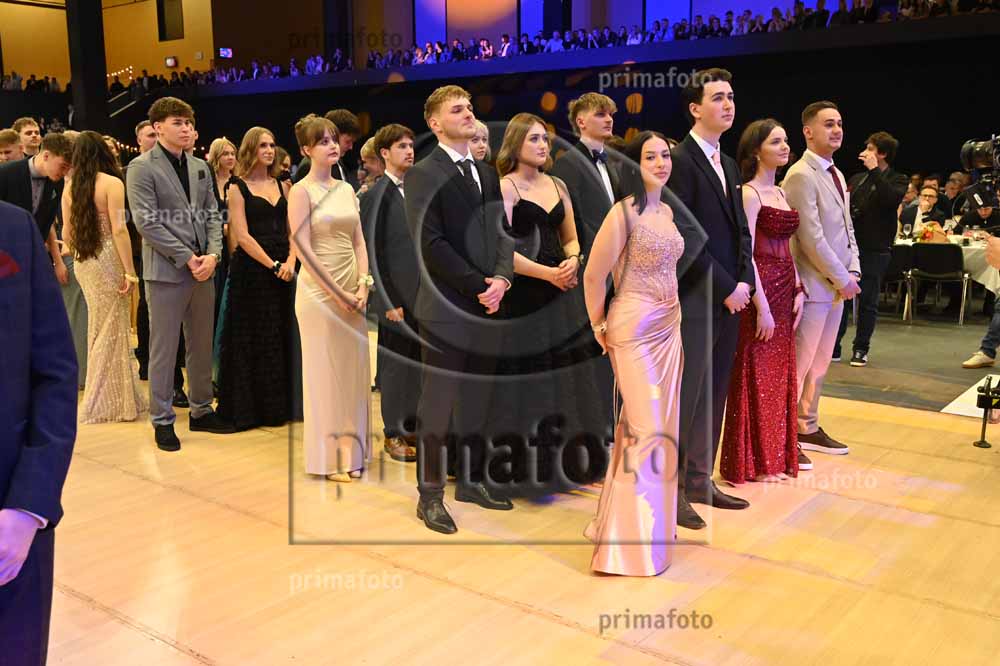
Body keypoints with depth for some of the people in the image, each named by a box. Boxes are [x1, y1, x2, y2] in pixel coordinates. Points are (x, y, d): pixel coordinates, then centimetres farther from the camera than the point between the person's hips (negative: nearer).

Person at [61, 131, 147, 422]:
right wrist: (130, 271, -15)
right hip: (107, 260, -6)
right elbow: (119, 230, -16)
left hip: (82, 262, 6)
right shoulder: (112, 183, -9)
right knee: (111, 330, 3)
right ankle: (108, 403, 11)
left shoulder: (70, 189, 7)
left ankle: (107, 397, 22)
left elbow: (66, 234, 9)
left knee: (99, 327, 15)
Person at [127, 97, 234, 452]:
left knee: (202, 346, 13)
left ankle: (201, 411, 26)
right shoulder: (141, 168, -5)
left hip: (203, 268, 6)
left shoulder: (200, 167, 13)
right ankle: (162, 421, 12)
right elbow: (147, 222, -12)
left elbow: (212, 215, 11)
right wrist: (188, 258, -15)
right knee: (164, 349, 1)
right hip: (166, 271, -6)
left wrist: (212, 254, -6)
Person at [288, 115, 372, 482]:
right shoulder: (301, 191, -6)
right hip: (319, 291, -6)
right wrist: (337, 293, -15)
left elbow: (358, 242, 10)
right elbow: (303, 248, -13)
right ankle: (329, 458, 12)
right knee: (325, 372, 1)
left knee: (353, 369, 8)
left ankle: (352, 451, 18)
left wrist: (362, 285, -4)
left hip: (352, 291, 6)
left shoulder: (346, 189, 12)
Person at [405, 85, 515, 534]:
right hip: (445, 309, -6)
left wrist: (502, 279, -6)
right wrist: (478, 286, -14)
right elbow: (431, 244, -13)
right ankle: (430, 496, 9)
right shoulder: (423, 174, -5)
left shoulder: (487, 173, 17)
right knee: (437, 404, -1)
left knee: (477, 400, 12)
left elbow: (502, 232, 13)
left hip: (485, 308, 6)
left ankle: (471, 482, 25)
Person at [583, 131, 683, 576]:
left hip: (669, 329, 8)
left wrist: (671, 320, 18)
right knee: (645, 428, -6)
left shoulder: (667, 212, 10)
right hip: (635, 331, -8)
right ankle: (631, 540, 6)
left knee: (663, 424, 13)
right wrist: (599, 328, -1)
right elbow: (593, 276, -12)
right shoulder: (623, 213, -14)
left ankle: (651, 518, 29)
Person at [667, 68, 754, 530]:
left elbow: (740, 231, 16)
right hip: (694, 301, -8)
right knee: (686, 398, -3)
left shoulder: (729, 165, 17)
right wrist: (726, 288, -14)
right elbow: (685, 237, -16)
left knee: (713, 397, 12)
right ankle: (672, 488, 9)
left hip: (729, 300, 8)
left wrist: (744, 282, 1)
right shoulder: (680, 161, -10)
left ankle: (701, 481, 23)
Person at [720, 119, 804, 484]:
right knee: (756, 376, 0)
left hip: (784, 291, 8)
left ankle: (775, 456, 24)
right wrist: (762, 307, -19)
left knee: (780, 374, 13)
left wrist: (798, 291, 6)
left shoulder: (781, 193, 14)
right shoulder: (749, 193, -10)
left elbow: (786, 249, 17)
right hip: (760, 292, -8)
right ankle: (751, 462, 12)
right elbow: (744, 254, -16)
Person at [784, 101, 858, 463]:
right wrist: (842, 279, -15)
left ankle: (808, 428, 27)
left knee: (820, 363, 15)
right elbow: (811, 237, -20)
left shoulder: (837, 174, 14)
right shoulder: (801, 176, -15)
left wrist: (852, 270, 3)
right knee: (799, 363, -1)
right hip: (813, 285, -9)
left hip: (837, 284, 9)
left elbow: (846, 228, 17)